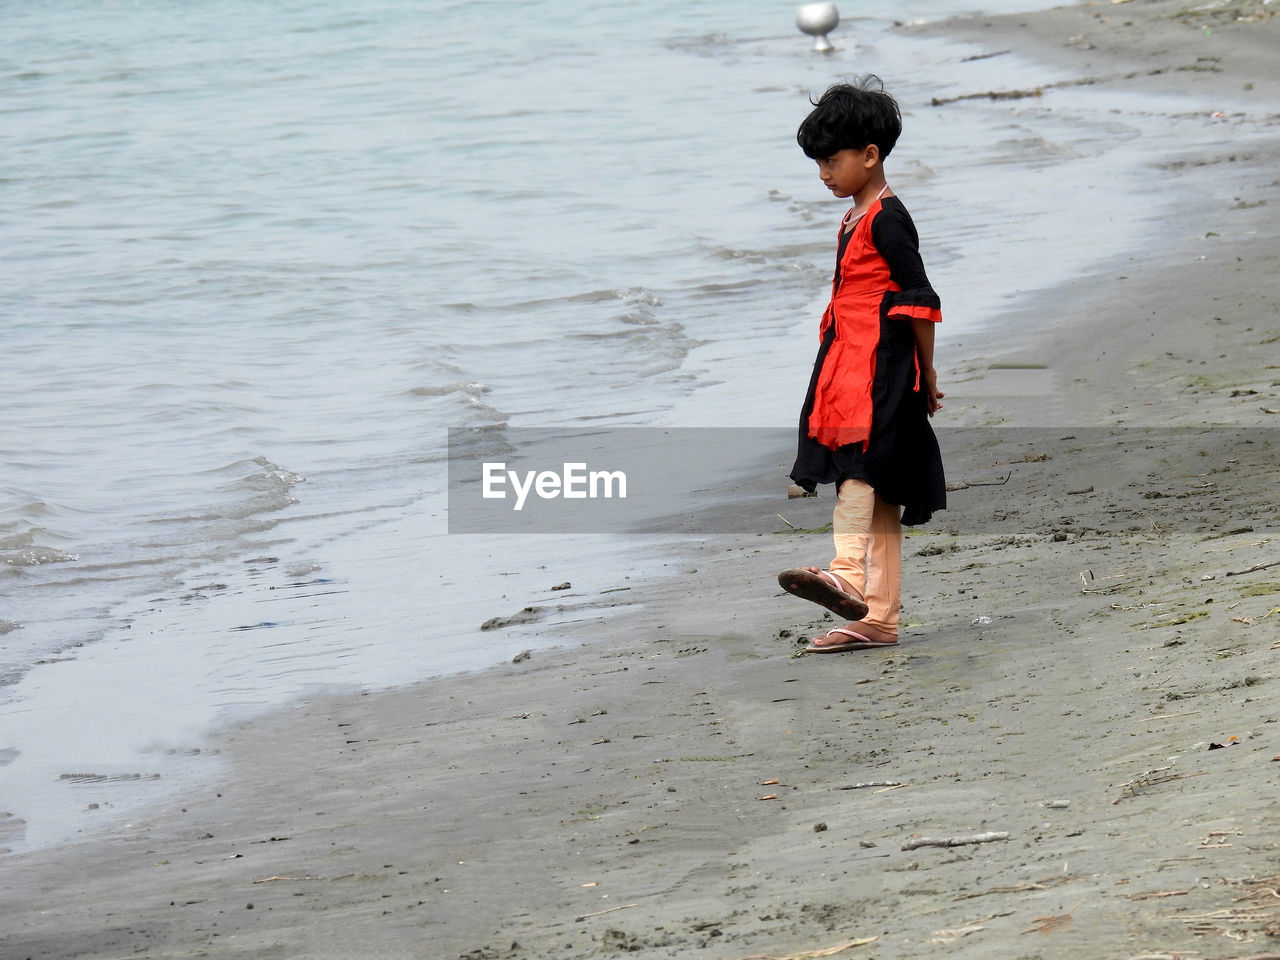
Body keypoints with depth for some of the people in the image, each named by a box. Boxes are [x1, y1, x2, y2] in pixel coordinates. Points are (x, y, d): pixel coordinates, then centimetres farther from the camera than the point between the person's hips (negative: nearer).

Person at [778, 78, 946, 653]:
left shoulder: (886, 218, -9)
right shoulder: (857, 220, 22)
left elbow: (919, 299, -12)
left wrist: (925, 372, -9)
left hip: (879, 367, -10)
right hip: (850, 367, 10)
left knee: (855, 459, -28)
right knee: (879, 489, 8)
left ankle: (848, 575, -45)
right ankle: (879, 616, 8)